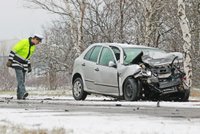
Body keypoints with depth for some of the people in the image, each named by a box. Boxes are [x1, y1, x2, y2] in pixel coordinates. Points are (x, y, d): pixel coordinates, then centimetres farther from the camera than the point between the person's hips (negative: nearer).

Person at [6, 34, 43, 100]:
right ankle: (23, 93, -36)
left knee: (22, 80, 4)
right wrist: (10, 60, -24)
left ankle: (19, 96, 9)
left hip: (24, 64, 8)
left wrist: (29, 66, 16)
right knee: (20, 77, -22)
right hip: (17, 62, -8)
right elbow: (13, 50, -19)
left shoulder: (33, 46, 7)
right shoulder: (23, 42, -19)